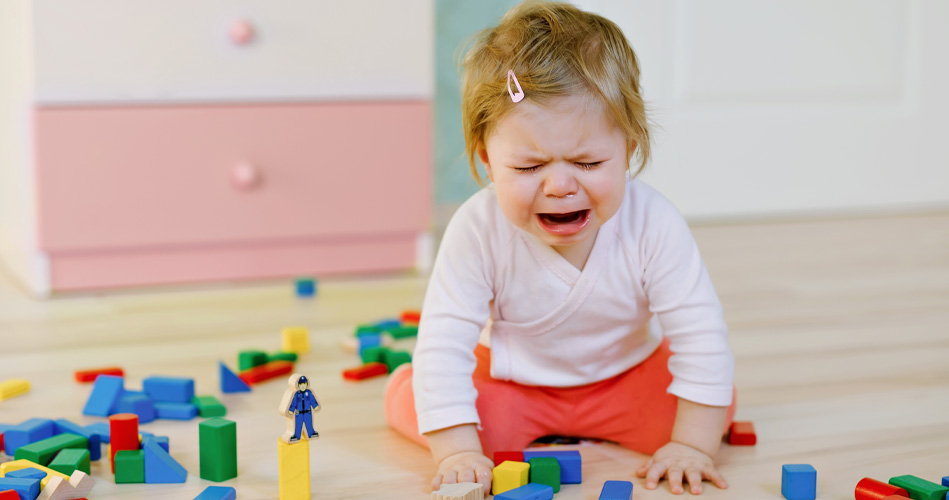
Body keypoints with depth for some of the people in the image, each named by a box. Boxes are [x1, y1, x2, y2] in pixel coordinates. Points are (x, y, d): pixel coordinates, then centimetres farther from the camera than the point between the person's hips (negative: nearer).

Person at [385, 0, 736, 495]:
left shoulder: (653, 226, -30)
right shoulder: (478, 230, -30)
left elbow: (701, 338, -24)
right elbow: (444, 344, -27)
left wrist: (692, 444, -26)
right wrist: (457, 450, -34)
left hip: (628, 375, 2)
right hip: (511, 381, -1)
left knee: (720, 402, -18)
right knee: (406, 398, -22)